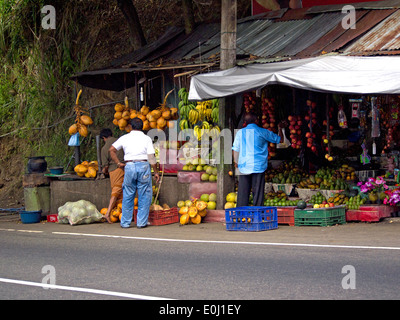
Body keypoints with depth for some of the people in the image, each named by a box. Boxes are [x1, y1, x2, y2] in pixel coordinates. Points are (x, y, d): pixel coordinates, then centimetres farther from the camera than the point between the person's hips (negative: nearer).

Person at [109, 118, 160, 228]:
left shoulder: (125, 138, 9)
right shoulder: (146, 138, 3)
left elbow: (112, 149, 4)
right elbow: (151, 157, -2)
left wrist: (118, 163, 10)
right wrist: (156, 172, 4)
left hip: (129, 166, 2)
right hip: (143, 165, -2)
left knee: (128, 196, 8)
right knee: (144, 196, 5)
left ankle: (125, 222, 10)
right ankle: (142, 222, 4)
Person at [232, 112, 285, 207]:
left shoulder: (240, 132, 5)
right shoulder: (263, 132, 0)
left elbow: (235, 149, 8)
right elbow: (280, 139, 12)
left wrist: (236, 162, 21)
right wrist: (280, 128, 30)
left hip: (244, 166, 2)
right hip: (258, 166, -2)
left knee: (242, 192, 4)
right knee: (258, 192, 1)